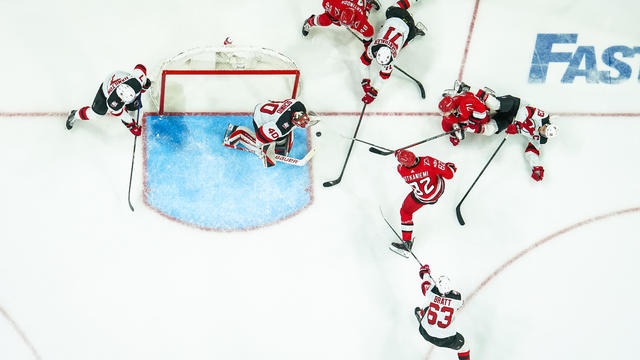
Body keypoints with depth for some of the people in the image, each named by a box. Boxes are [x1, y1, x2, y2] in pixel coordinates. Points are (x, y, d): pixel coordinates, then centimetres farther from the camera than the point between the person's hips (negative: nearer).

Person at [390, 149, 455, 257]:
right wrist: (451, 166, -6)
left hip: (421, 198, -1)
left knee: (405, 212, 19)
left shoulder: (401, 169, -28)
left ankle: (407, 243, 22)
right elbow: (449, 174, -26)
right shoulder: (428, 162, -32)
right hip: (438, 189, 1)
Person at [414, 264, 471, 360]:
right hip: (445, 339, -3)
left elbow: (426, 283, 6)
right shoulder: (457, 297, -20)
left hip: (425, 332, 3)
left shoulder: (431, 291, -18)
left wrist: (425, 272, 28)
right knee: (463, 345, 23)